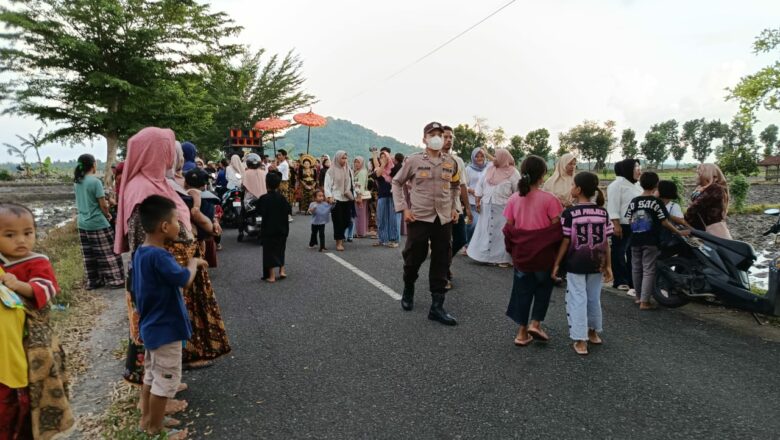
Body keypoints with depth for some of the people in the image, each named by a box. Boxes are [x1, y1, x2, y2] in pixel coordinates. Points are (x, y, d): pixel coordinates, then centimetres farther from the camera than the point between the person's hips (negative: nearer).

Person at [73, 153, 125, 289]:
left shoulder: (77, 182, 7)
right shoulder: (95, 181, -15)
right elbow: (103, 205, -14)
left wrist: (104, 207, 14)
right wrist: (108, 215, 4)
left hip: (83, 224, 7)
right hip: (98, 224, -7)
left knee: (89, 255, 13)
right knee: (108, 252, 2)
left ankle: (92, 281, 20)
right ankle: (115, 279, 7)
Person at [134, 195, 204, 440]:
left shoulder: (141, 252, 4)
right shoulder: (158, 256, -28)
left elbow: (137, 291, 12)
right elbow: (185, 280, -27)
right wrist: (193, 263, -8)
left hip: (152, 325, 10)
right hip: (165, 328, -10)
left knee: (151, 375, 22)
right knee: (166, 379, 5)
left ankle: (147, 420, 37)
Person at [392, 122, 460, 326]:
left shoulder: (451, 162, 5)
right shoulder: (414, 160, -4)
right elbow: (397, 182, 4)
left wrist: (454, 207, 9)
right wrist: (403, 208, -4)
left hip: (444, 219, 3)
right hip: (419, 218, -2)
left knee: (441, 263, 3)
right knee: (413, 259, 6)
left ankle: (437, 306, 12)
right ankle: (408, 291, 35)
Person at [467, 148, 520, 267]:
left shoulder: (512, 172, -2)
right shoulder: (489, 169, 11)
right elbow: (480, 185, 13)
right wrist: (477, 201, 6)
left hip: (503, 208, -5)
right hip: (487, 207, 5)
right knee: (486, 231, 8)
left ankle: (505, 258, 3)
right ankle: (486, 255, 16)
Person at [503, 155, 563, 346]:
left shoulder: (514, 199, -2)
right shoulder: (549, 199, -11)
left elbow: (509, 228, 0)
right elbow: (556, 228, -10)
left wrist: (513, 248, 11)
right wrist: (556, 252, 4)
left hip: (521, 253, 3)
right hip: (543, 254, -3)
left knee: (523, 290, 14)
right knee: (543, 287, 21)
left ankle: (522, 332, 19)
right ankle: (535, 324, 12)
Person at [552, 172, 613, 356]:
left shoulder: (569, 213, -14)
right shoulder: (603, 212, -1)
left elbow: (566, 242, -12)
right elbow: (606, 242, 1)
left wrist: (556, 264, -3)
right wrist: (608, 265, 8)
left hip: (575, 264, -4)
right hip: (596, 264, 4)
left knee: (577, 300, 3)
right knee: (594, 298, 20)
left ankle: (581, 341, 5)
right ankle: (594, 332, 37)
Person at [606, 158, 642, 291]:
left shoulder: (634, 185, 17)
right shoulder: (617, 184, -11)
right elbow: (613, 207, -17)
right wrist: (616, 225, -23)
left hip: (635, 226, 9)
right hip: (622, 226, -9)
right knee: (619, 254, -1)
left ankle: (632, 280, 22)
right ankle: (620, 281, 5)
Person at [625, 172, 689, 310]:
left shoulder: (633, 201, 4)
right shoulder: (657, 202, -9)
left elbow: (630, 221, 6)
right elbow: (664, 222, -9)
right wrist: (679, 232, 1)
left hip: (635, 240, 5)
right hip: (650, 241, -4)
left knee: (636, 268, 15)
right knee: (648, 270, -2)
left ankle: (639, 297, 28)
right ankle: (644, 301, -5)